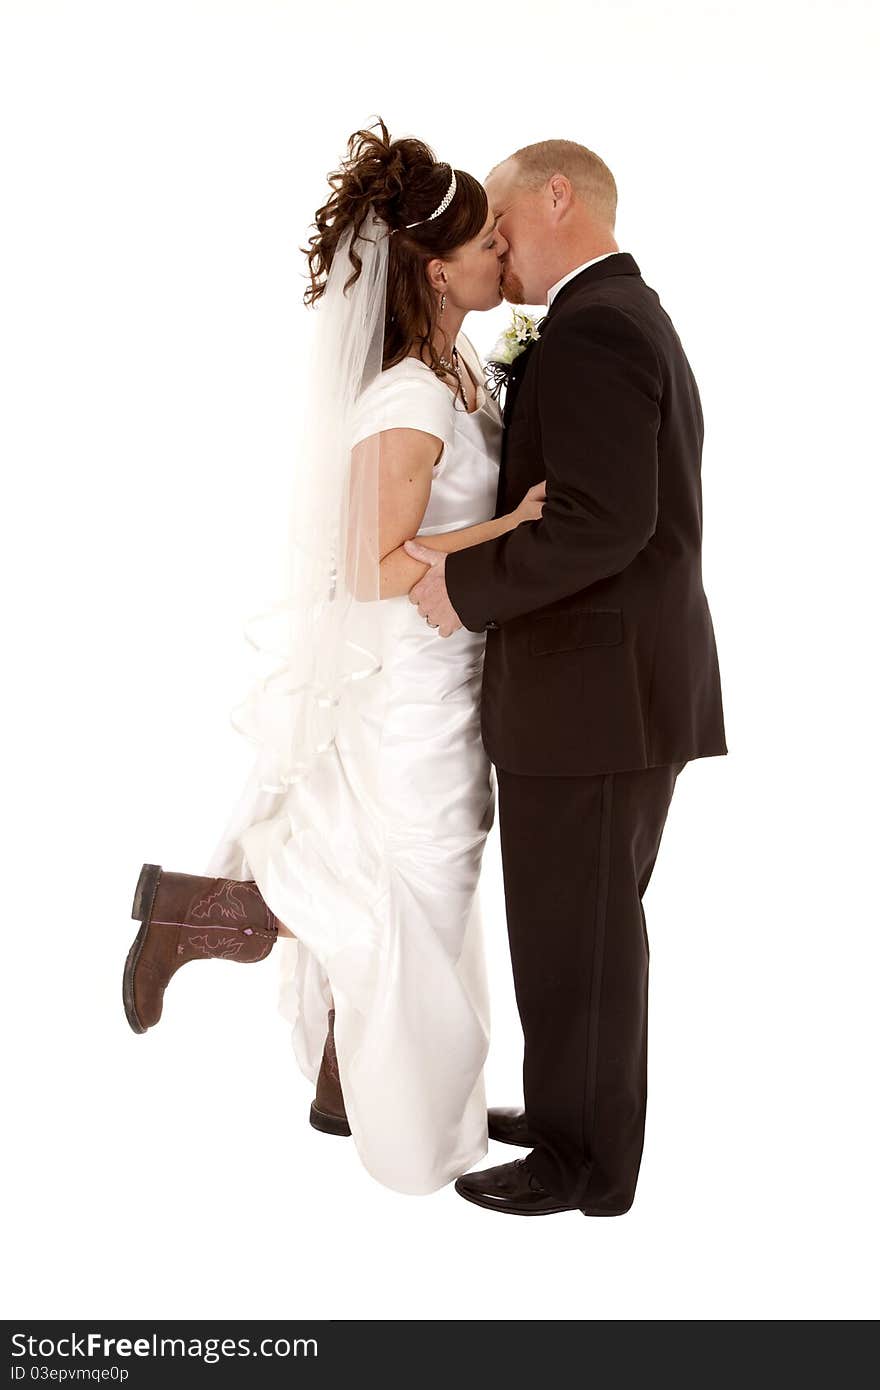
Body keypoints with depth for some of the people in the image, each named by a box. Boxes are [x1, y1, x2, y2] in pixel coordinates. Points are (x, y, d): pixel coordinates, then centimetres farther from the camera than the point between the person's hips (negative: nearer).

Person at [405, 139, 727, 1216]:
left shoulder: (587, 331, -16)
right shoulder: (634, 319, 16)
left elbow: (604, 523, -26)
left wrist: (467, 591, -16)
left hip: (590, 693, -10)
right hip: (626, 682, 10)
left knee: (573, 936, 3)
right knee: (596, 926, 19)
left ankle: (587, 1162, 17)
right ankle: (576, 1111, 34)